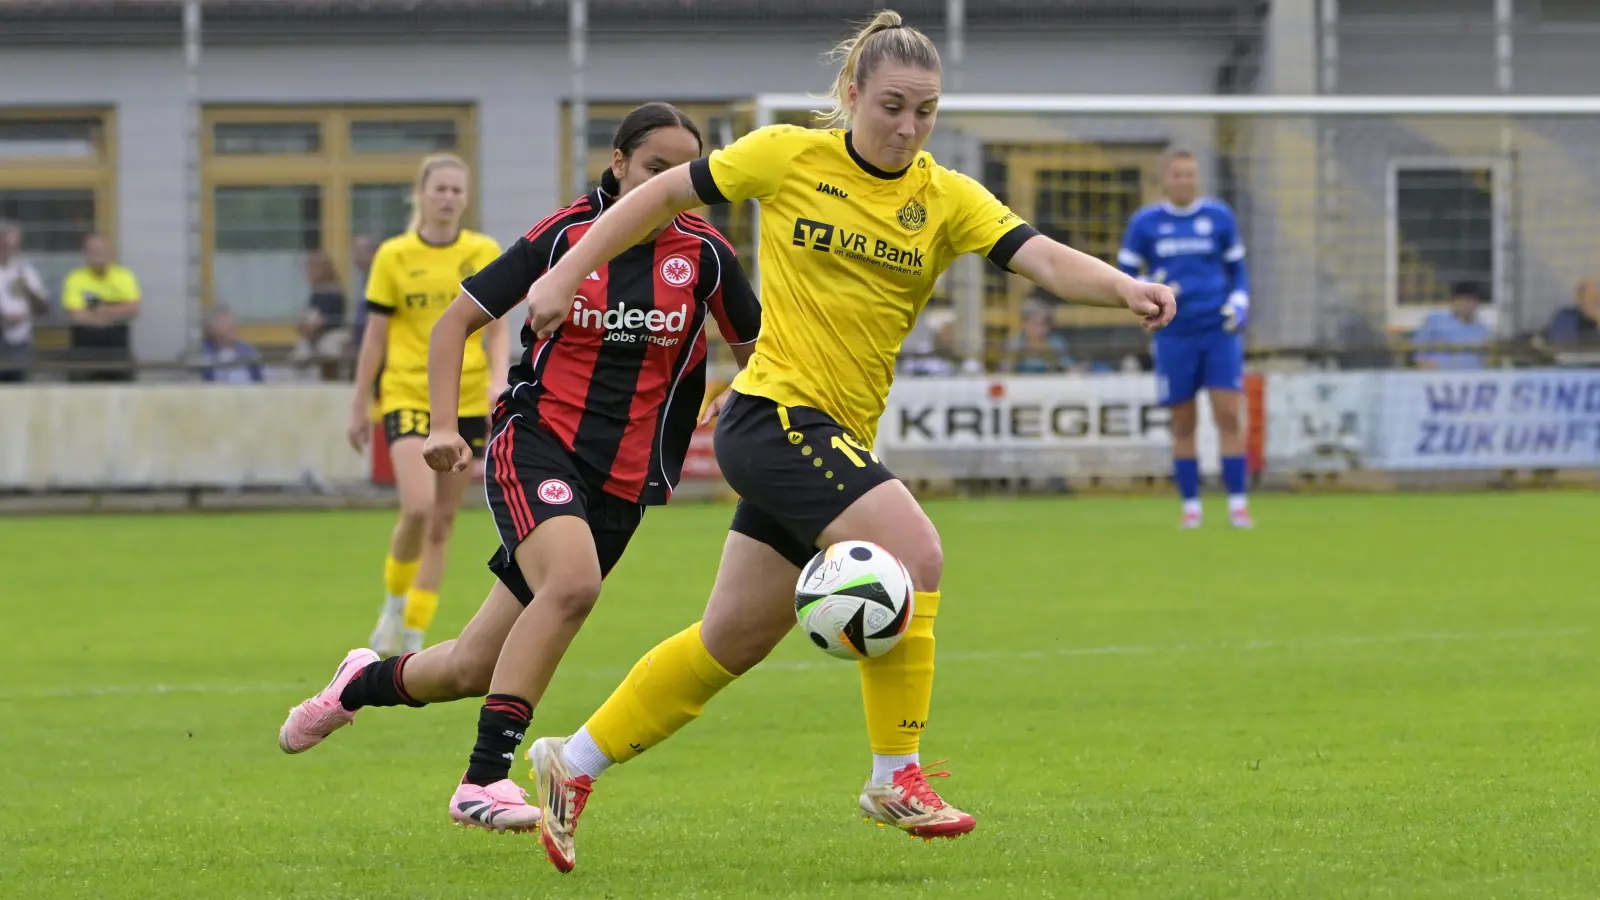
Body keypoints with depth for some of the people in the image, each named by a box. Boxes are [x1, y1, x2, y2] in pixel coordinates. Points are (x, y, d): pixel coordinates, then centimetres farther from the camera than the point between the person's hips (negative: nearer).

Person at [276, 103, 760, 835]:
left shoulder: (703, 254, -1)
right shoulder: (566, 236, -5)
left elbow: (755, 353, 12)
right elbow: (456, 321, 2)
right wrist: (443, 424, -9)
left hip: (623, 481, 3)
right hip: (539, 441, -3)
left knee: (473, 669, 5)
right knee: (572, 582, -35)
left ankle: (362, 684, 39)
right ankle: (483, 781, -30)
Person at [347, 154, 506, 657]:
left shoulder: (485, 254, 4)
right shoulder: (393, 257, 0)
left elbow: (496, 330, 6)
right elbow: (375, 336, 4)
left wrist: (499, 378, -12)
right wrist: (359, 407, 6)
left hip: (467, 402, 2)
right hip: (408, 395, -2)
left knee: (443, 523, 5)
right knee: (418, 508, -21)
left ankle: (413, 635, 15)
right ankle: (394, 601, 5)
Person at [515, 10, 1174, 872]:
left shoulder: (945, 199, 3)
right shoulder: (787, 157, -4)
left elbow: (1045, 259, -11)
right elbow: (665, 194, 7)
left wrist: (1123, 286, -30)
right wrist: (568, 273, 5)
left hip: (838, 436, 6)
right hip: (775, 409, -6)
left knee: (734, 640, 13)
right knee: (914, 551, -22)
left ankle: (572, 764, 28)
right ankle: (896, 777, -12)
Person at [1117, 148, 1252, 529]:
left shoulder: (1219, 216, 5)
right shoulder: (1144, 223, 3)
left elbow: (1237, 270, 13)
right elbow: (1123, 276, 7)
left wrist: (1239, 304, -4)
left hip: (1219, 330, 0)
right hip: (1174, 336, 0)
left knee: (1229, 415, -9)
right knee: (1183, 424, 4)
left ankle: (1238, 504, -4)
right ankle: (1191, 507, 14)